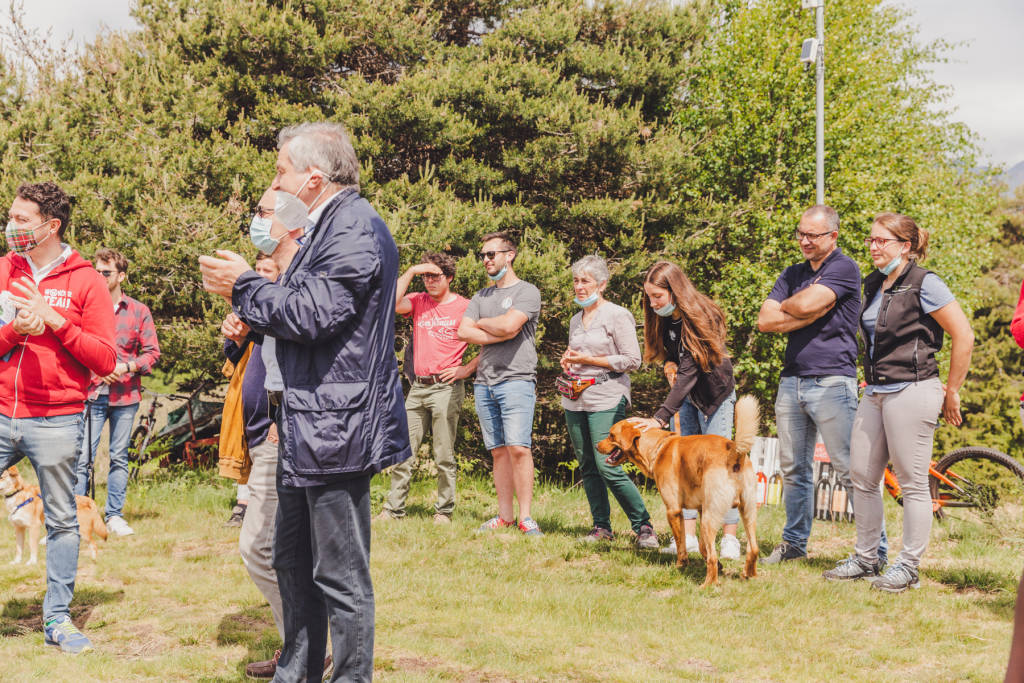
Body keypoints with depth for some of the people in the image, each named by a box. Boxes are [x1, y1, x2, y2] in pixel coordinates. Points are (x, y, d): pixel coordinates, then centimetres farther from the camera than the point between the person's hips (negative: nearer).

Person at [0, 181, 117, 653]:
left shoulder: (85, 281, 0)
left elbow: (105, 360, -5)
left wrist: (54, 320, -13)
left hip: (56, 421, -2)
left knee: (62, 521, 7)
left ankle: (57, 620, 17)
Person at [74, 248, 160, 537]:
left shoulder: (139, 311, 7)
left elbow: (152, 352, 5)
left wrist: (126, 367, -10)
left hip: (125, 395, 1)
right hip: (92, 394, -1)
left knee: (119, 458, 7)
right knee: (83, 457, -6)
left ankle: (115, 516, 15)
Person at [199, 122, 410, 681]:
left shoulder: (355, 229, -15)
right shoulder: (326, 227, 18)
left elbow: (312, 314, -23)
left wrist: (244, 286, -10)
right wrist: (252, 319, 10)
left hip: (335, 427, -11)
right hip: (304, 429, 11)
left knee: (341, 576, -4)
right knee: (293, 562, 19)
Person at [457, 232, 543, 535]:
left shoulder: (527, 292, 1)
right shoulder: (481, 297, 20)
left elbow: (509, 325, -15)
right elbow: (463, 332, 5)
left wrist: (481, 323, 3)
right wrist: (500, 334, -6)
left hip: (516, 380, -6)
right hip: (484, 382, 6)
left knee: (518, 448, -14)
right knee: (498, 451, 6)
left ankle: (525, 516, -11)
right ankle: (505, 515, 8)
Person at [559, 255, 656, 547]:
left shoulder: (617, 316, -5)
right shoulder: (576, 320, 18)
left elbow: (632, 360, -10)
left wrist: (588, 360, -11)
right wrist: (568, 361, 8)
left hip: (606, 400, -7)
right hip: (575, 400, 7)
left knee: (608, 467, -13)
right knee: (587, 466, 6)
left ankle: (643, 526, -5)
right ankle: (601, 526, 14)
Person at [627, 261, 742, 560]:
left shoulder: (700, 318, -26)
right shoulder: (665, 317, -3)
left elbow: (689, 372, -32)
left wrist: (661, 418, -38)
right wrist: (669, 364, -9)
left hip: (715, 395, -7)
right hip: (688, 396, 7)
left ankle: (730, 538, -6)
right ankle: (688, 537, 0)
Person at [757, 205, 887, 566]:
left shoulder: (844, 268, -5)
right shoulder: (792, 274, 17)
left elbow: (806, 303, -18)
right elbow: (764, 320, 6)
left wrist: (784, 306, 4)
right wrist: (810, 314, -6)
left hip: (831, 382, -7)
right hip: (791, 381, 7)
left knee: (850, 470, -7)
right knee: (793, 468, 12)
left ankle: (875, 549, -3)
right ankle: (794, 543, 23)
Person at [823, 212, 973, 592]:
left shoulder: (924, 284, -10)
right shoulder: (873, 285, 13)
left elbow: (963, 336, -9)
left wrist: (952, 391, -5)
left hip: (912, 391, -8)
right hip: (875, 392, 8)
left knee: (912, 482, -2)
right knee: (862, 477, 9)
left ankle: (908, 567, 6)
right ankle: (865, 558, 21)